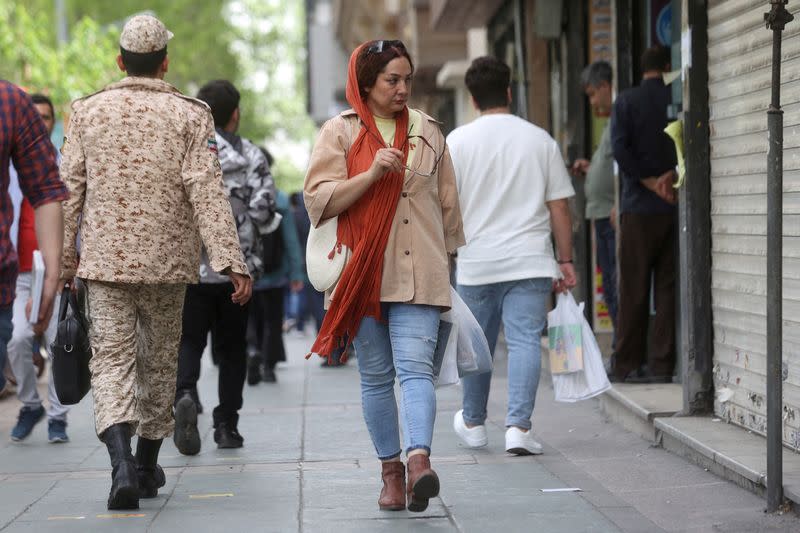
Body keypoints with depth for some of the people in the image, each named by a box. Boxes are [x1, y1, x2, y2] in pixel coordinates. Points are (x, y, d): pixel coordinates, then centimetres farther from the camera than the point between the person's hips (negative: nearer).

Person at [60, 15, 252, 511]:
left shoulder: (88, 111, 2)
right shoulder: (189, 115, -4)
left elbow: (69, 189, 3)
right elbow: (207, 193, -12)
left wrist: (65, 256, 13)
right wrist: (232, 263, -12)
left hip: (104, 260, 0)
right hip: (166, 262, 0)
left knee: (111, 358, -1)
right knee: (159, 361, 15)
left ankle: (121, 456, -25)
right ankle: (148, 465, 27)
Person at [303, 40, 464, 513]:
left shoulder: (427, 131, 12)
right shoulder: (340, 132, 4)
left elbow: (447, 203, 19)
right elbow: (319, 199, -5)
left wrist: (449, 259, 20)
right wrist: (372, 173, -17)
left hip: (418, 273, 0)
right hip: (364, 273, 0)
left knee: (416, 366, -16)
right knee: (376, 376, 5)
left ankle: (419, 460, -29)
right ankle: (391, 471, 14)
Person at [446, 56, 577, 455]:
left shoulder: (457, 141, 0)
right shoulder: (539, 140, 2)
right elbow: (559, 207, 3)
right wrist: (565, 261, 10)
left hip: (476, 263, 1)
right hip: (530, 262, -1)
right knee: (525, 341, -3)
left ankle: (473, 423, 29)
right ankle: (518, 426, -14)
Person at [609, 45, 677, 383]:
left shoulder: (626, 101, 1)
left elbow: (620, 148, -10)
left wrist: (651, 182, -8)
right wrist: (670, 176, -6)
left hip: (639, 206, -1)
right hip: (676, 206, 1)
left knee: (633, 288, 3)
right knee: (669, 286, 4)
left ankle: (627, 365, 5)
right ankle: (662, 365, 2)